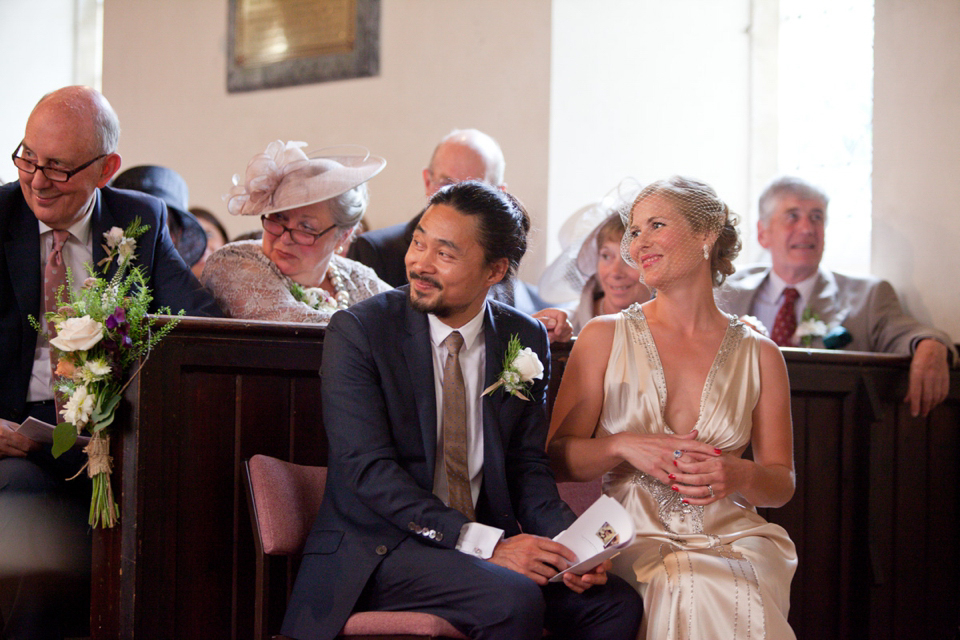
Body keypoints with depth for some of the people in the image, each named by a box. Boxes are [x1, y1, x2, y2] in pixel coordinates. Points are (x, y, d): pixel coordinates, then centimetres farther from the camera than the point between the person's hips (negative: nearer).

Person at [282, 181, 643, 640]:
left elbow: (527, 463, 8)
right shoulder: (357, 331, -8)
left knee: (615, 603, -17)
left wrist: (566, 542, -14)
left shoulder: (525, 340, 6)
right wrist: (485, 544, -24)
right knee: (513, 602, -30)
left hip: (489, 542, 5)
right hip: (378, 547, -5)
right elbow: (367, 468, -16)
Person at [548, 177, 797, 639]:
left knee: (739, 601, -33)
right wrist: (623, 447, -14)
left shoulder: (759, 354, 10)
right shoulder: (605, 337, 7)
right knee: (688, 595, -34)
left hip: (731, 539, 2)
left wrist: (739, 476, -10)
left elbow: (782, 482, 13)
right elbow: (555, 457, 5)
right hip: (633, 540, -1)